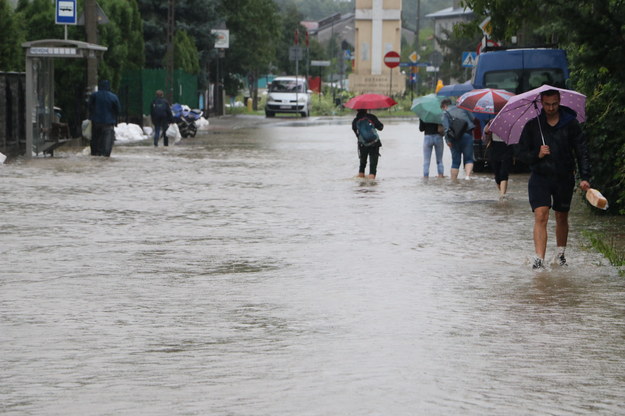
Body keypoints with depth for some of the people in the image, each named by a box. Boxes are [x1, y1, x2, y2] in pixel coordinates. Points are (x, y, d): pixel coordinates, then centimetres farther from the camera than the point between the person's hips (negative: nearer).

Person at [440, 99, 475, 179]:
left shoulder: (445, 112, 4)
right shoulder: (462, 109, 17)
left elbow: (446, 126, -11)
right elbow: (472, 120, 16)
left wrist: (448, 139, -16)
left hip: (455, 137, -2)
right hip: (467, 135, 2)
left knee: (455, 161, 7)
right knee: (468, 159, 5)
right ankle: (468, 175, -19)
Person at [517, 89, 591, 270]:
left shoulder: (570, 124, 0)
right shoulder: (532, 125, 1)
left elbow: (582, 152, 1)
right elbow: (521, 153, 4)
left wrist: (585, 177, -7)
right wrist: (537, 155, -16)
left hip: (564, 178, 1)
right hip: (540, 178, -1)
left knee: (562, 218, 13)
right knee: (541, 216, -14)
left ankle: (560, 253, 32)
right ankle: (539, 258, -19)